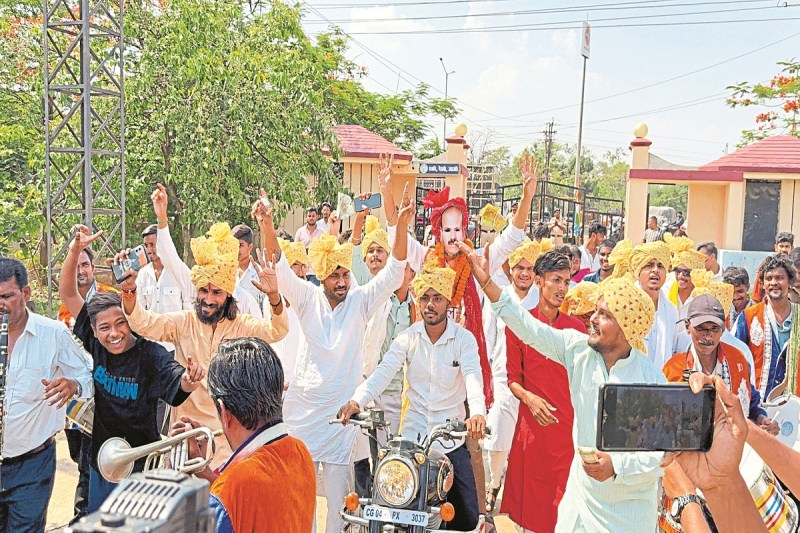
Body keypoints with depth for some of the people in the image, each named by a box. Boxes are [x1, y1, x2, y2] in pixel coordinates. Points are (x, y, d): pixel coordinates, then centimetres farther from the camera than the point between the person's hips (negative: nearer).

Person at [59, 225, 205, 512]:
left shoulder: (151, 354, -20)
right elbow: (68, 294, -6)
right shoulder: (94, 345, -8)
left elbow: (178, 385, -34)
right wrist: (74, 251, -18)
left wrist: (189, 379, -58)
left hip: (142, 466, -5)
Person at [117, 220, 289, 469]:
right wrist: (129, 291, -33)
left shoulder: (242, 325, -4)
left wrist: (274, 297, -36)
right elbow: (143, 323, -13)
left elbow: (276, 331, -17)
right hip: (186, 422, 1)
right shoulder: (183, 322, -2)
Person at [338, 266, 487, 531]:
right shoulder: (408, 337, -1)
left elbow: (473, 377, -21)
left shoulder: (464, 339, -6)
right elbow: (384, 370, -12)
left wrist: (478, 412, -41)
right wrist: (357, 400, -30)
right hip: (411, 435, 1)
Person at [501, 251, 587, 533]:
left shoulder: (576, 327, 5)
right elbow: (513, 378, 3)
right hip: (533, 423, -1)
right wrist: (529, 397, -16)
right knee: (532, 495, 10)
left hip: (570, 423, 2)